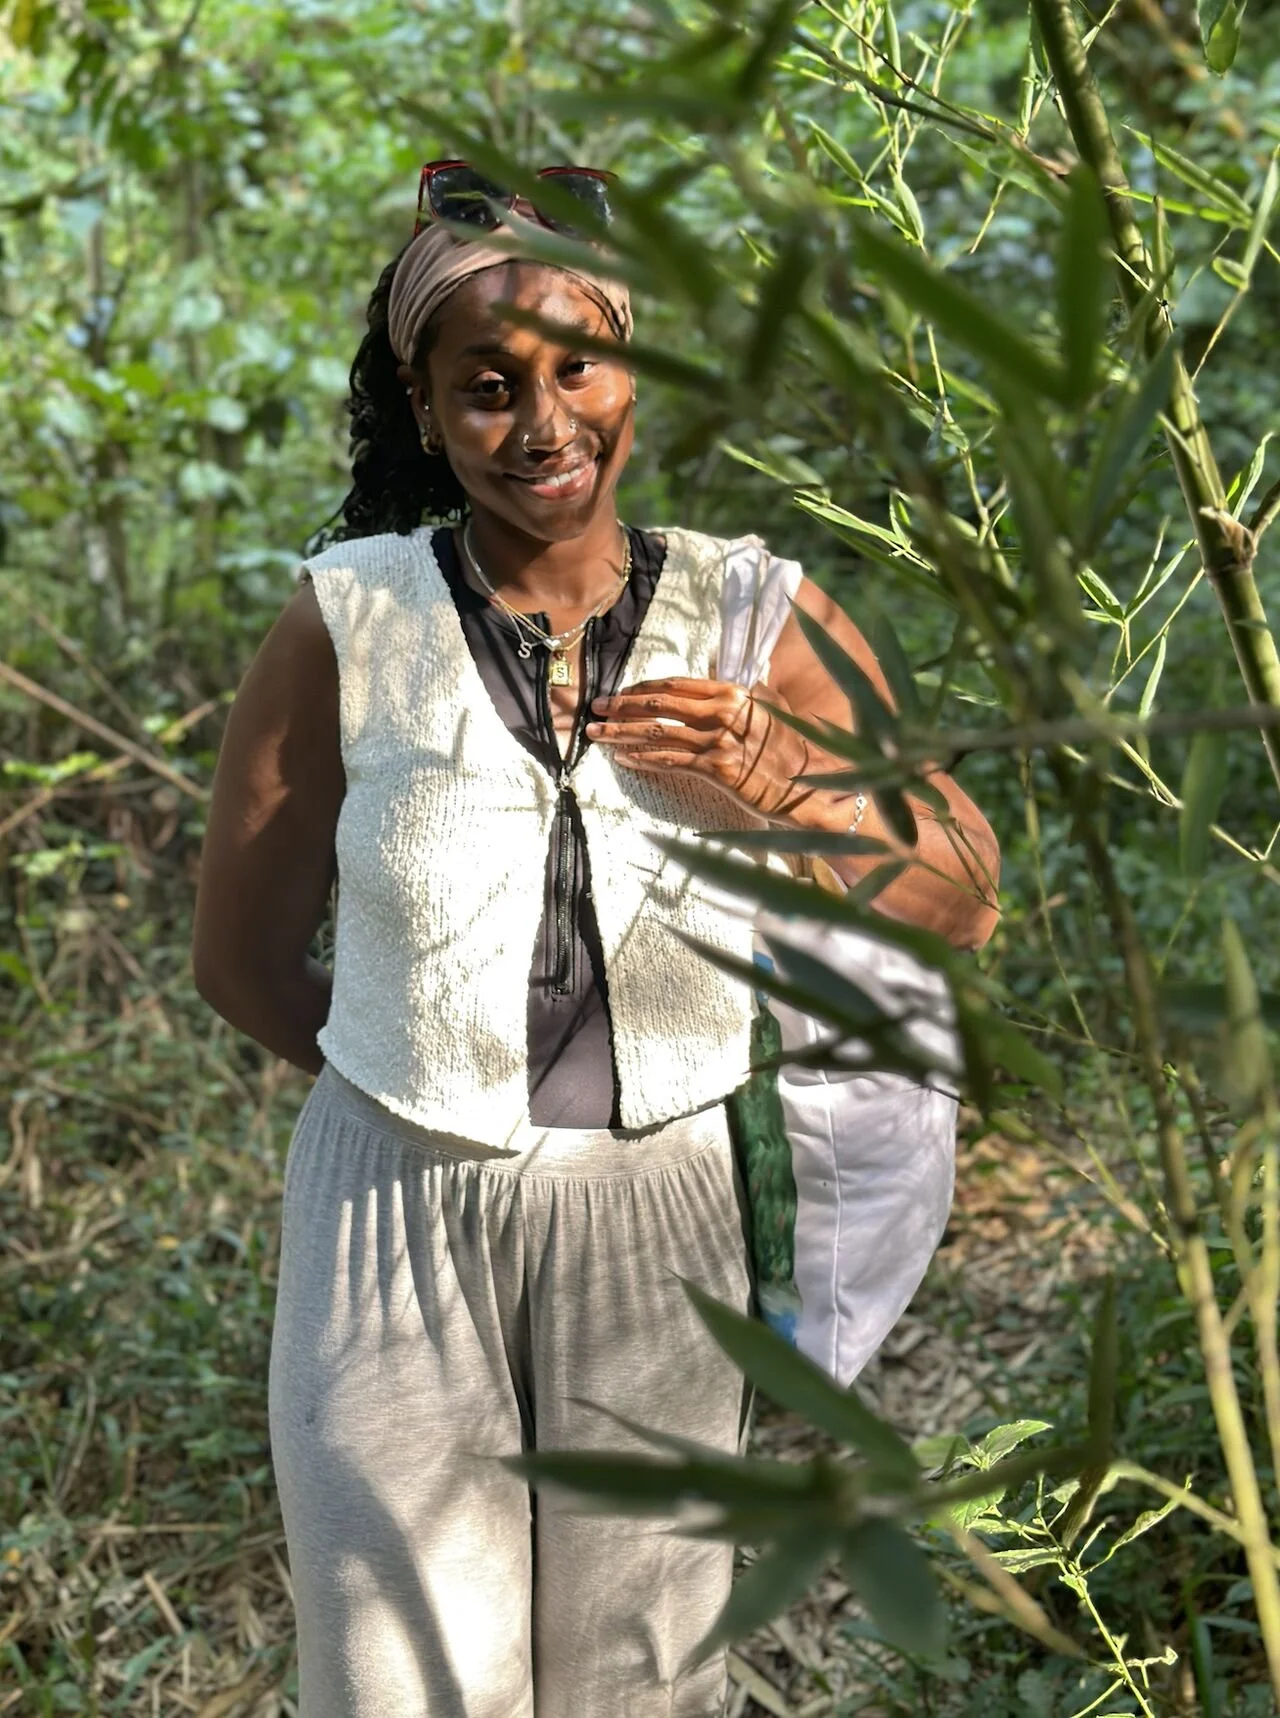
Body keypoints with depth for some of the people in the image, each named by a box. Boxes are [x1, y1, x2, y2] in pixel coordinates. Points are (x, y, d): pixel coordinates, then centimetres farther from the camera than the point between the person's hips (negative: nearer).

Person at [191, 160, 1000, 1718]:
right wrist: (422, 1084, 6)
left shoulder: (758, 624, -5)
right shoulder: (350, 623, -8)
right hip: (394, 1222, -1)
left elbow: (963, 904, -1)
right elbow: (240, 954, 1)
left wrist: (778, 787, -16)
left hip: (657, 1223, 2)